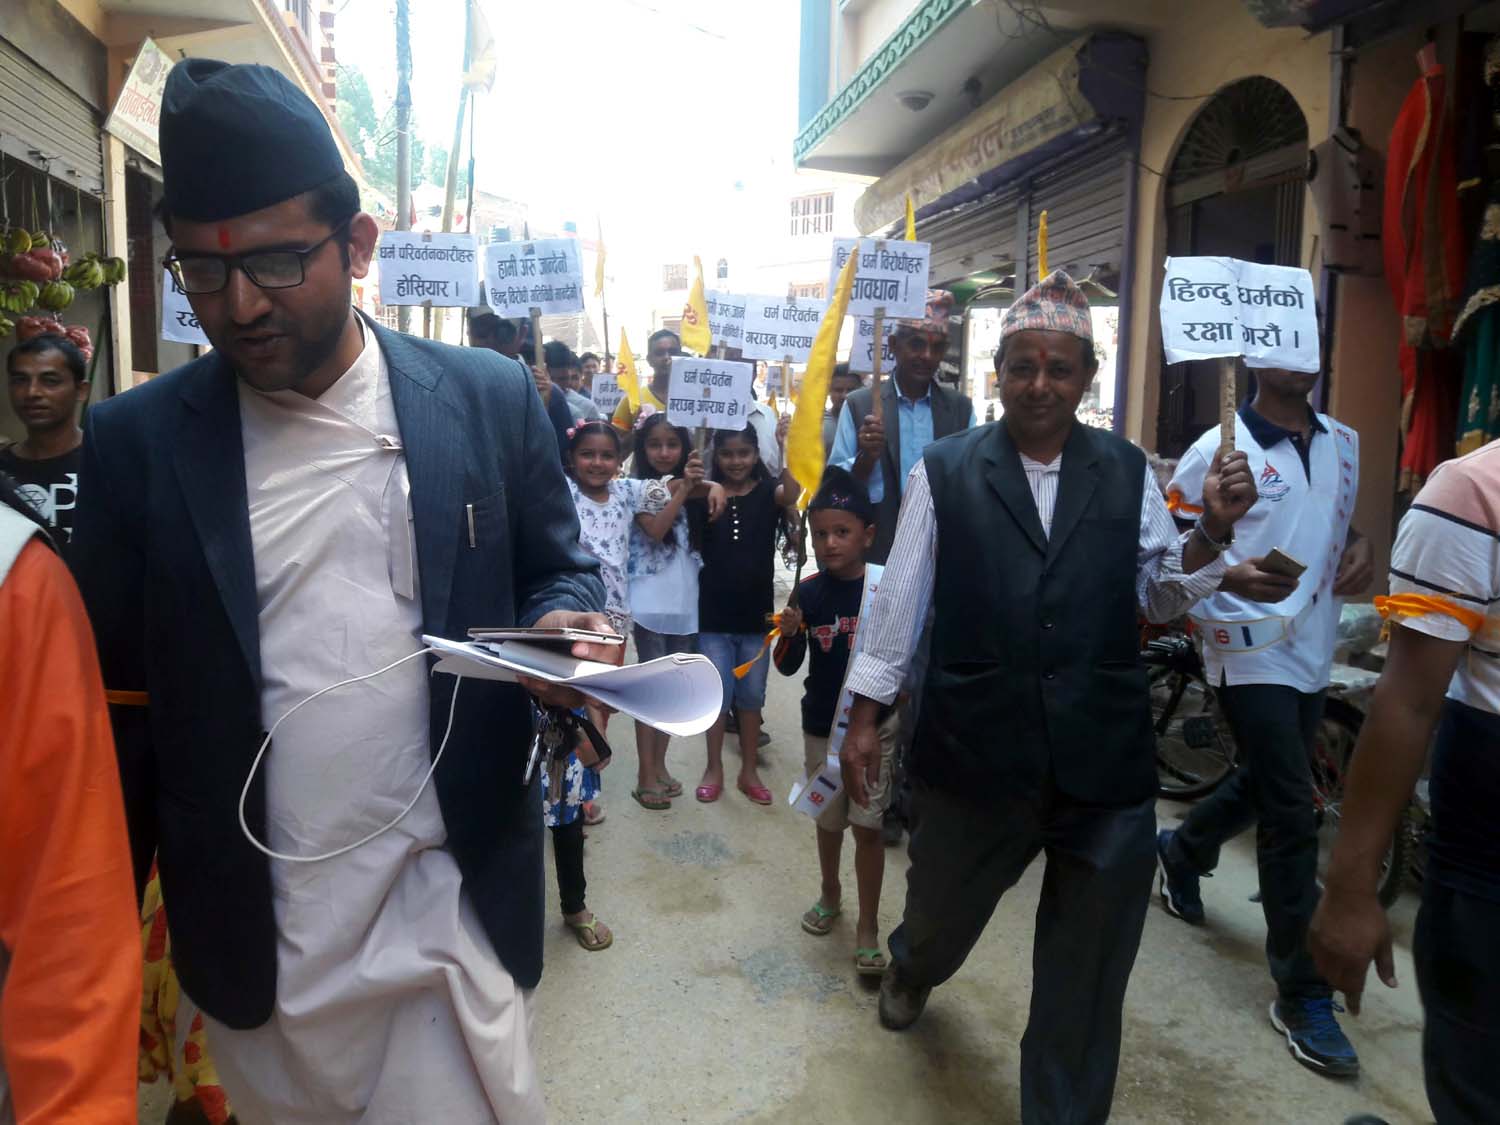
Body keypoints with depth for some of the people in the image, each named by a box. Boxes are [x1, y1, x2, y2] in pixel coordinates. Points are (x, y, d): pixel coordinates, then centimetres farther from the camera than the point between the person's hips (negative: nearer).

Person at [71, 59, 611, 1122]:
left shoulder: (490, 398, -5)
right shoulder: (135, 440, -4)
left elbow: (563, 572, 6)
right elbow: (115, 689, 3)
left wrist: (569, 629, -17)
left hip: (452, 913, -1)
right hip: (254, 940, 2)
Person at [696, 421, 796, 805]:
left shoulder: (767, 491, -3)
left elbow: (792, 494, -24)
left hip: (756, 612, 1)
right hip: (713, 613, 0)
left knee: (752, 694, 11)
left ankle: (749, 770, 25)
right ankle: (714, 768, 23)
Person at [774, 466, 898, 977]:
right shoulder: (807, 594, -7)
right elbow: (787, 667, -2)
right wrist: (788, 635, -20)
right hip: (821, 726, 3)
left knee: (868, 824, 1)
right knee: (828, 817, 19)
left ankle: (868, 924, 17)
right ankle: (829, 892, 43)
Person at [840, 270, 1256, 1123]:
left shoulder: (1129, 473, 4)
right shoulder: (944, 472, -2)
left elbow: (1163, 597, 13)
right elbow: (899, 598, 1)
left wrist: (1213, 529, -5)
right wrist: (867, 717, 2)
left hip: (1107, 761, 2)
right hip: (976, 754, -1)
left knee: (1088, 974, 13)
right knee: (941, 916, 23)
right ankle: (912, 970, 59)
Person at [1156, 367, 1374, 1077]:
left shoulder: (1344, 443, 10)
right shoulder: (1219, 450, -10)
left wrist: (1360, 546, 2)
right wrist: (1230, 577, -26)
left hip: (1313, 651, 7)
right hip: (1250, 652, -7)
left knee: (1262, 784, 21)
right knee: (1292, 817, -6)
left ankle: (1180, 851, 50)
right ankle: (1302, 994, 6)